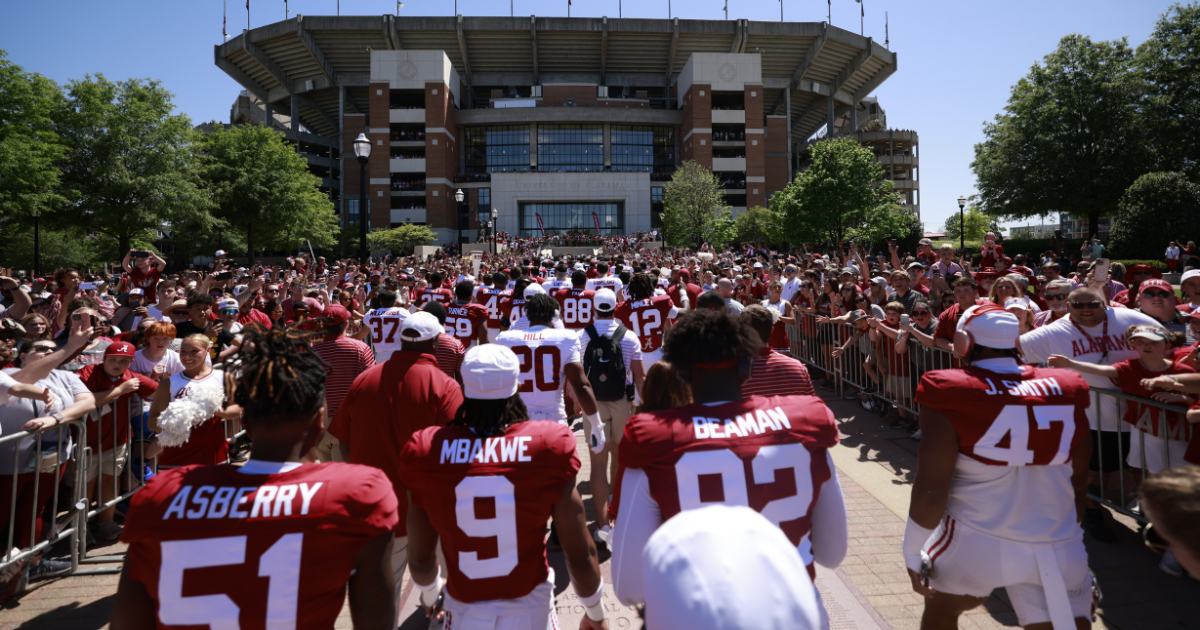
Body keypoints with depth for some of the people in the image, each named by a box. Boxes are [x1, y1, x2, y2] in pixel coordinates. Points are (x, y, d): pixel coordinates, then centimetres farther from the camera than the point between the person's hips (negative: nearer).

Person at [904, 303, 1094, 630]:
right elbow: (1078, 481, 10)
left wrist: (913, 553, -2)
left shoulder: (950, 394, -14)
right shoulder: (1064, 390, 0)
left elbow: (931, 487, -14)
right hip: (1056, 547, 3)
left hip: (975, 541, -2)